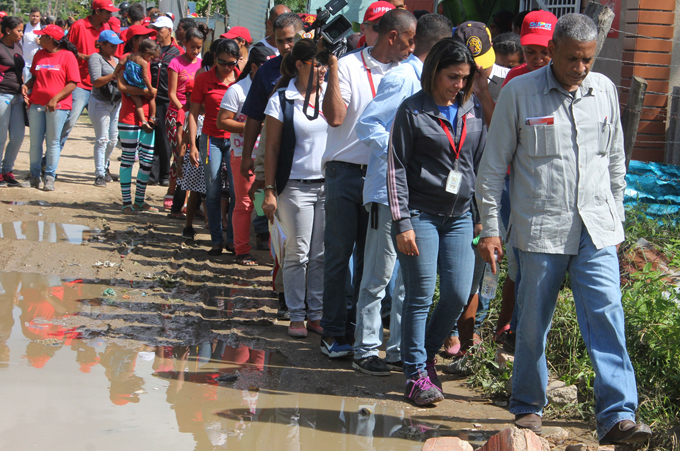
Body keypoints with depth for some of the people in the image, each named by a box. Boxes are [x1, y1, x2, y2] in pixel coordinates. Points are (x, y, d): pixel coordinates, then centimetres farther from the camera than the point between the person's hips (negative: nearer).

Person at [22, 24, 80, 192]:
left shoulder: (67, 56, -5)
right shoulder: (39, 55, 12)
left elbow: (73, 83, -8)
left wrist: (55, 99, -16)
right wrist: (26, 86, 0)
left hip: (57, 105, -4)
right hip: (36, 103, 5)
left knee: (53, 142, 1)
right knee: (35, 141, 5)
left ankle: (49, 177, 8)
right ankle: (35, 175, 16)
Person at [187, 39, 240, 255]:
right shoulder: (203, 79, 0)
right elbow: (193, 113, 2)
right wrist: (193, 145, -4)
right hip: (212, 138, 0)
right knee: (213, 191, -1)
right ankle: (217, 241, 6)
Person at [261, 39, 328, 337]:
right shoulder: (282, 100, -2)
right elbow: (272, 148, -1)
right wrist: (270, 190, -4)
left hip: (329, 184, 3)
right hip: (296, 186, -3)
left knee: (322, 254, 6)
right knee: (298, 253, 2)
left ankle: (316, 314, 15)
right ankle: (296, 316, 11)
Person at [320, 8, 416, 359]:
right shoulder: (349, 67, -6)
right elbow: (334, 116, -15)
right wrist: (332, 69, -20)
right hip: (346, 172, -5)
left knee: (371, 255, 10)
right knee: (339, 253, 0)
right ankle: (333, 332, 6)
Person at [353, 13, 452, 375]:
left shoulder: (426, 82, 17)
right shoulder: (401, 79, -11)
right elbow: (367, 125, -15)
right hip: (390, 192, -9)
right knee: (379, 276, -2)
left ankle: (399, 350, 18)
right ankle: (366, 351, 7)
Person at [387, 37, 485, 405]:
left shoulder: (474, 111, 9)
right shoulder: (413, 111, -4)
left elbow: (482, 164, 16)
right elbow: (396, 168, -5)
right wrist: (402, 223, -10)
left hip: (459, 216, 4)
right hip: (421, 214, -4)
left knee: (458, 295, 0)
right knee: (420, 297, -3)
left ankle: (426, 354, 23)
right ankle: (416, 374, 6)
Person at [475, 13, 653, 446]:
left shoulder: (605, 90, 7)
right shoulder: (519, 93, -3)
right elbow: (494, 165, 1)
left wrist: (616, 218, 18)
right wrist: (490, 228, -2)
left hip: (596, 228, 2)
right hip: (540, 228, -2)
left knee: (607, 318, -8)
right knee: (533, 324, 5)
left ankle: (618, 417, -10)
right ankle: (528, 407, 23)